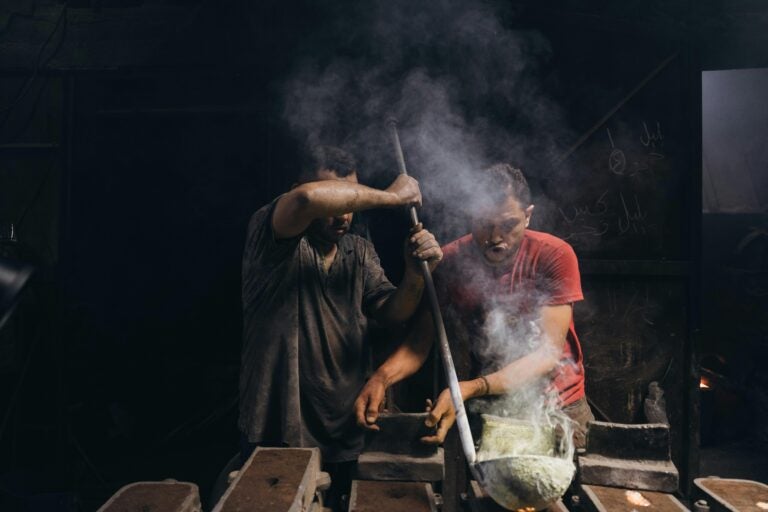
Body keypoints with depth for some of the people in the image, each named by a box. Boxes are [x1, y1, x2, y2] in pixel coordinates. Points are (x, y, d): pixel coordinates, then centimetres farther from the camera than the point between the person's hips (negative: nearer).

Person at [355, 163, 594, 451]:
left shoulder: (555, 256, -20)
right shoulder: (449, 261, -13)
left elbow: (548, 354, -25)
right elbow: (419, 341, -13)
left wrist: (468, 390, -38)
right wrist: (381, 377, -34)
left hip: (557, 405, -1)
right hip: (485, 405, 2)